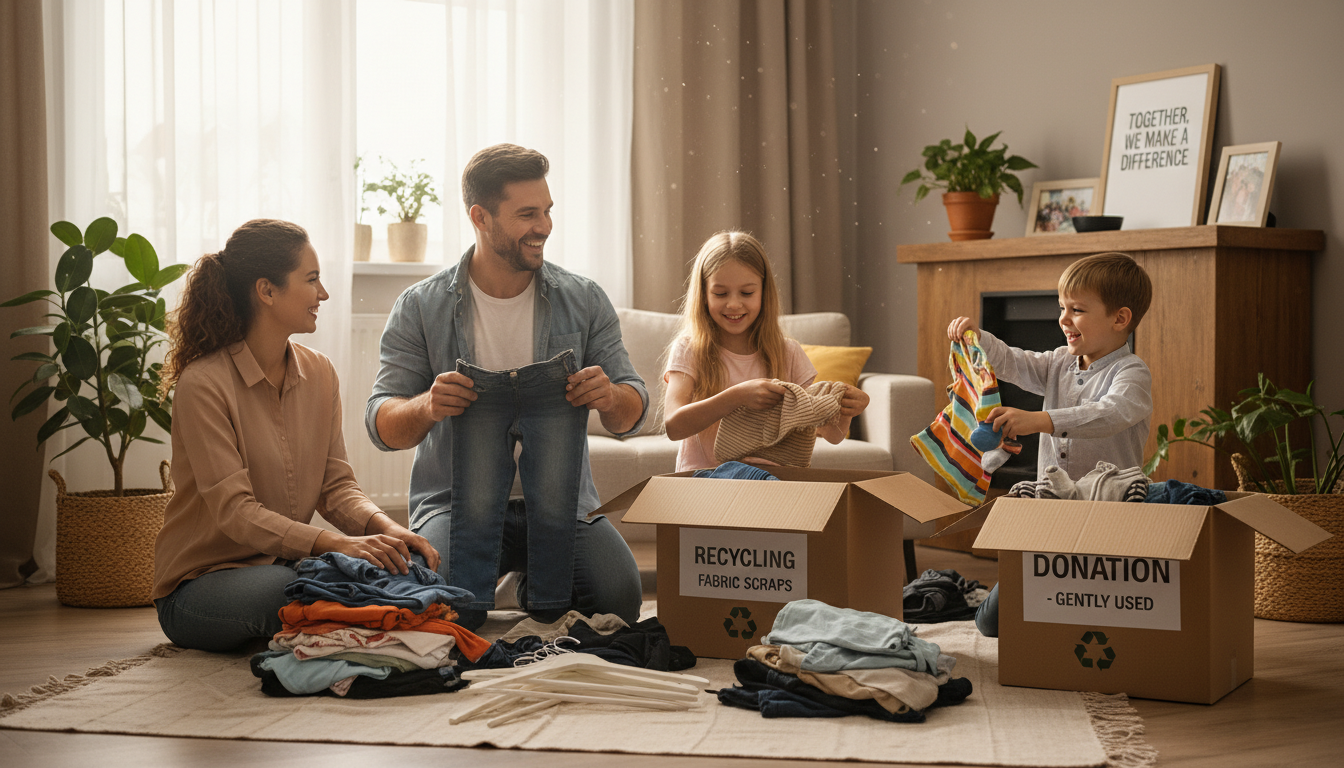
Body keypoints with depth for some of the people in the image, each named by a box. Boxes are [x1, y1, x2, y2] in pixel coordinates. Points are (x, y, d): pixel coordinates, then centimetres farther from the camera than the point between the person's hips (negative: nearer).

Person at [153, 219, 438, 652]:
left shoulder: (318, 373, 6)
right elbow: (234, 510, -23)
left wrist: (386, 528, -18)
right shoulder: (203, 384, -17)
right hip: (200, 581, -6)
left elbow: (335, 485, 4)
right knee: (280, 588, -39)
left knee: (407, 569, -20)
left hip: (288, 563, 6)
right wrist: (335, 543, -36)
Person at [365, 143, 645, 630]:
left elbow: (630, 416, 7)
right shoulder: (420, 307, 0)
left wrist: (611, 397, -18)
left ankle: (532, 590, 12)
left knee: (619, 598, -23)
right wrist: (426, 406, -26)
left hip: (562, 502, 2)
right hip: (455, 499, -2)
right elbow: (381, 424, -2)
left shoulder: (584, 301, 6)